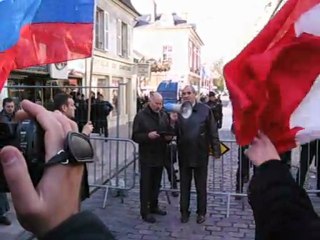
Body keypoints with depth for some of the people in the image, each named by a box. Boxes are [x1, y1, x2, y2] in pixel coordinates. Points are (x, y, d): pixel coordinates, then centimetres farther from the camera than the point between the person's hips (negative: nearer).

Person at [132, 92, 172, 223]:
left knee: (156, 184, 16)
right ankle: (145, 212, 11)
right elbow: (135, 136, -11)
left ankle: (154, 206, 31)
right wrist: (148, 136, -28)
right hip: (146, 157, -5)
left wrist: (168, 137, -7)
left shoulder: (163, 115, 7)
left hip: (160, 156, 5)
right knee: (146, 184, 2)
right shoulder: (141, 115, -9)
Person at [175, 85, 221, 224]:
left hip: (201, 154, -2)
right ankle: (184, 211, 28)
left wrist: (216, 150, -5)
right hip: (184, 155, 2)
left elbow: (213, 132, -4)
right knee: (184, 185, 14)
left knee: (201, 186, 12)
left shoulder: (205, 110, -6)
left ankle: (201, 212, 28)